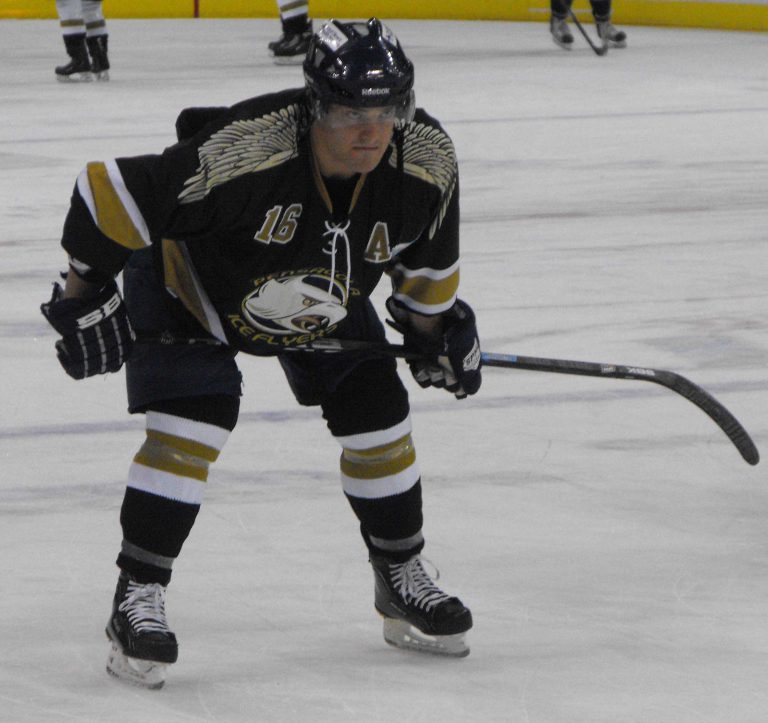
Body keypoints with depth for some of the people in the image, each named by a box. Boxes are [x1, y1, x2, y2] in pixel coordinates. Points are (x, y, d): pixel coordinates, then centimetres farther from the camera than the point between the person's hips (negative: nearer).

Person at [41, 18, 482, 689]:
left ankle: (403, 580, 21)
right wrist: (84, 295, -23)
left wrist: (436, 326, 7)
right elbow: (108, 193, -33)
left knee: (378, 419, 2)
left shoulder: (427, 161, -26)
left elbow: (427, 256, -1)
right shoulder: (240, 154, -43)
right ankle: (138, 598, -8)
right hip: (193, 282, -5)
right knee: (191, 429, -19)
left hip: (326, 299, 5)